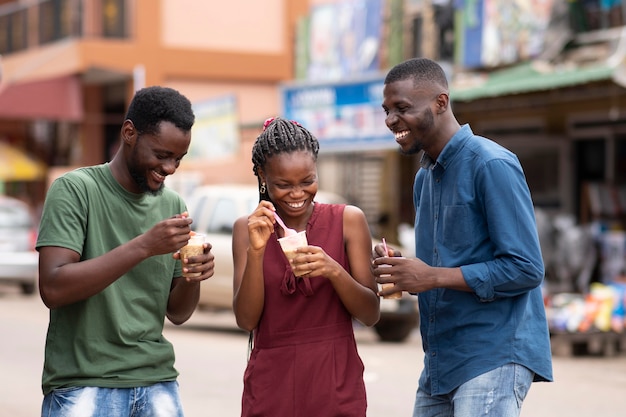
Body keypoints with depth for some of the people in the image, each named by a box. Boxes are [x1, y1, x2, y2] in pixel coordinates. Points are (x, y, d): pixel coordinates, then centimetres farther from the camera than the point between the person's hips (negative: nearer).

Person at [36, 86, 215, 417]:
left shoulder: (172, 204, 8)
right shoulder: (75, 189, -7)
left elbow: (177, 313, 12)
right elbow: (53, 289, -19)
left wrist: (193, 275, -10)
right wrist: (143, 246, -24)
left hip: (158, 384, 5)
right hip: (83, 386, -5)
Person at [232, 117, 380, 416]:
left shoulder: (347, 220, -2)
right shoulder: (248, 228, 2)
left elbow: (371, 315, -3)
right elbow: (246, 320, -5)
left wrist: (334, 270, -19)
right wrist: (256, 250, -16)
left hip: (336, 387, -1)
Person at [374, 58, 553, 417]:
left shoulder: (492, 165, -13)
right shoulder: (424, 177, 15)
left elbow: (526, 269, -18)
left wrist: (432, 277, -20)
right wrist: (401, 269, 1)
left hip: (494, 357, -8)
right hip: (440, 361, 8)